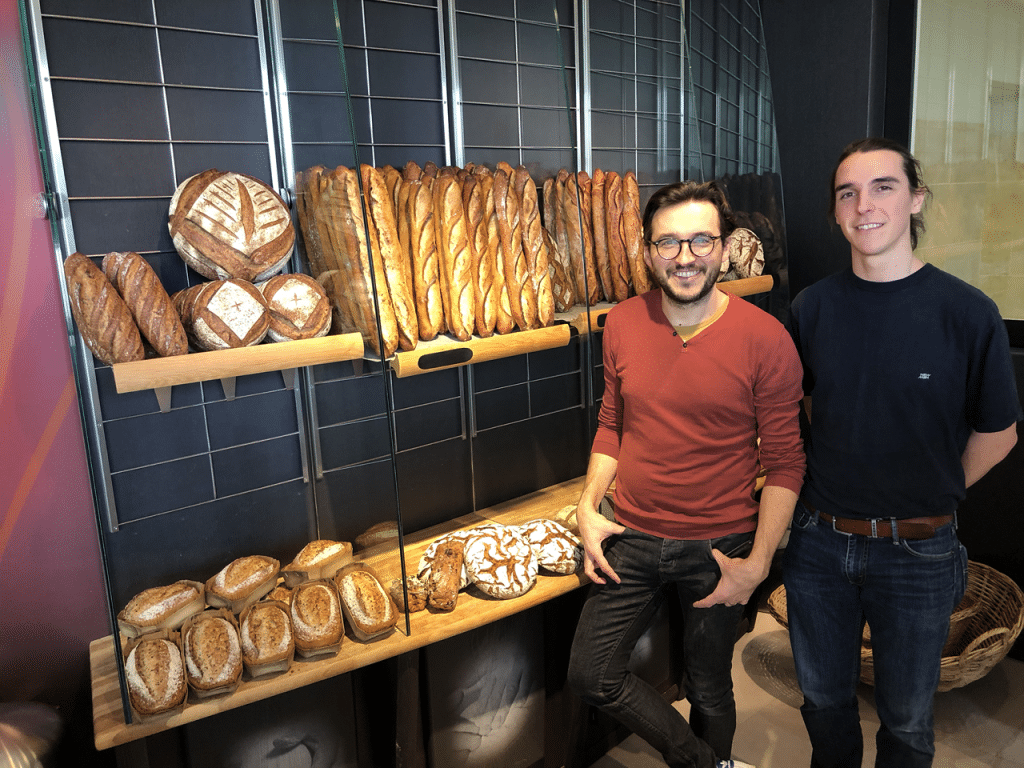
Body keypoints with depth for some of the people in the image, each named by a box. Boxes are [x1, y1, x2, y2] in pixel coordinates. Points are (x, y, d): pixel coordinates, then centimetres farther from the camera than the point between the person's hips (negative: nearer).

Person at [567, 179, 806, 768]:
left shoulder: (765, 339, -14)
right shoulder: (623, 324, -3)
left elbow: (785, 463, -9)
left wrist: (757, 564, -11)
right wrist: (589, 506, 0)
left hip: (718, 547, -3)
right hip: (631, 538, 4)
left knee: (709, 689, 16)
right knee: (591, 676, 7)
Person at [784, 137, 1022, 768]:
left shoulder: (967, 313, -13)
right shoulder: (814, 307, -4)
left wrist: (933, 497, 2)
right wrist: (834, 485, 7)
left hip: (917, 554, -2)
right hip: (819, 541, 3)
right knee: (824, 700, 21)